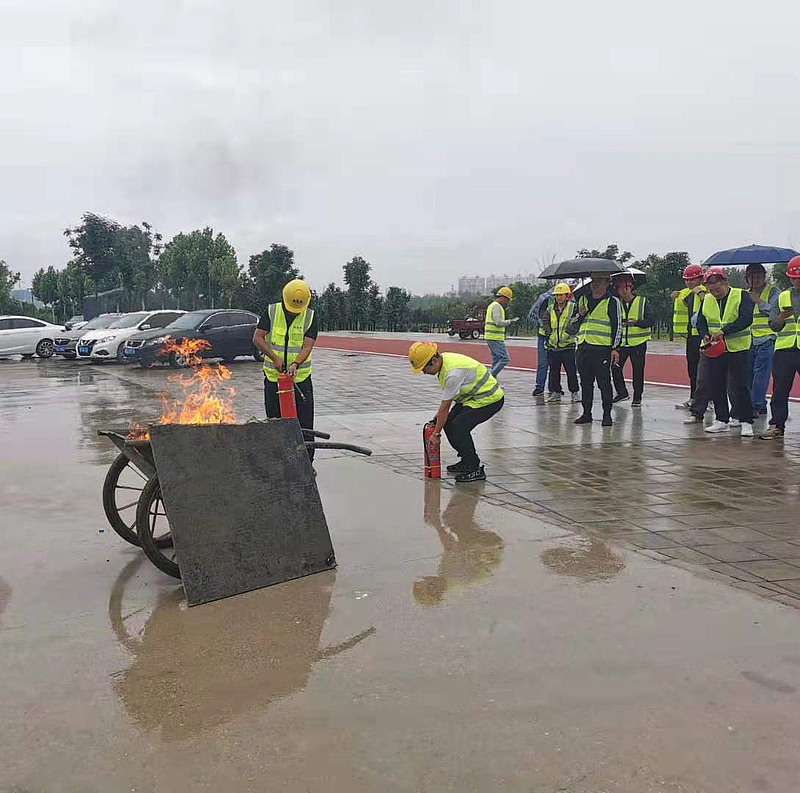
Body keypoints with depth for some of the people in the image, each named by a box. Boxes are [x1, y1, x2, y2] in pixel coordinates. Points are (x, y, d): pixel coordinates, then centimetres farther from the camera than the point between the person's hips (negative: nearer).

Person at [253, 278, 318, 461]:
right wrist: (275, 358, -16)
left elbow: (307, 346, -11)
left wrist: (295, 364, -28)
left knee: (305, 424, 0)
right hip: (273, 376, 1)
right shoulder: (271, 311, -2)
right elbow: (257, 338, -6)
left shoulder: (310, 316, -3)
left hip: (301, 377, -1)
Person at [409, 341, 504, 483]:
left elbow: (445, 405, -23)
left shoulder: (453, 373, -31)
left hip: (489, 399, -10)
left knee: (459, 427, -19)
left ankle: (475, 470, -8)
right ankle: (467, 461, 19)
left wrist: (436, 433, -14)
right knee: (448, 422, 5)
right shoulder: (443, 359, -1)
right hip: (473, 396, 10)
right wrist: (439, 415, 9)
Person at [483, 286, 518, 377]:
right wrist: (509, 322, -8)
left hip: (490, 337, 11)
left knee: (496, 359, 13)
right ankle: (490, 376, -14)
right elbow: (498, 322, -21)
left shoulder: (492, 305, 21)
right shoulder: (497, 306, -13)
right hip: (495, 338, -11)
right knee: (504, 358, -12)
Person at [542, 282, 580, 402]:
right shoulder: (550, 309, 8)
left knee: (571, 370, -3)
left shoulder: (573, 307, -3)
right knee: (554, 371, 9)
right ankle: (555, 392, 19)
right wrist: (550, 333, -2)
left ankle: (575, 392, 8)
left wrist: (569, 332, -14)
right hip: (553, 345, 4)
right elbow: (544, 322, 10)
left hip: (568, 344, -4)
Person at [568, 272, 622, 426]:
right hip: (583, 348, 5)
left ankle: (607, 414, 5)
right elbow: (572, 326, 19)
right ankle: (586, 413, 18)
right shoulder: (583, 299, 17)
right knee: (586, 383, 10)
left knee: (604, 383, -3)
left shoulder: (612, 302, 1)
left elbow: (617, 326, -1)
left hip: (602, 349, -5)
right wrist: (580, 315, -1)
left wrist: (615, 348, -9)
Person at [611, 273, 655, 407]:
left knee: (638, 371, 3)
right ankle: (622, 393, 18)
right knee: (615, 368, -1)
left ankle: (637, 397, 15)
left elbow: (651, 320, -7)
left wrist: (636, 322, -21)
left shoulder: (642, 301, -1)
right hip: (620, 343, 2)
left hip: (638, 342, -2)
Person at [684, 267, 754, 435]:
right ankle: (722, 420, 19)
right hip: (714, 350, 5)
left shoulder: (741, 296, -7)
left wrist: (723, 331, -27)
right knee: (716, 386, 9)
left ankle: (746, 422, 2)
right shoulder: (707, 300, 8)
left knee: (738, 386, -6)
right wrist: (706, 336, -12)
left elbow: (746, 319, -19)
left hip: (737, 348, -5)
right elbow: (700, 322, 8)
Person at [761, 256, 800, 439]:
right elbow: (773, 326, 13)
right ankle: (777, 425, 15)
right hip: (784, 349, 3)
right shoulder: (783, 297, 12)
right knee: (780, 390, 6)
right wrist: (779, 319, -9)